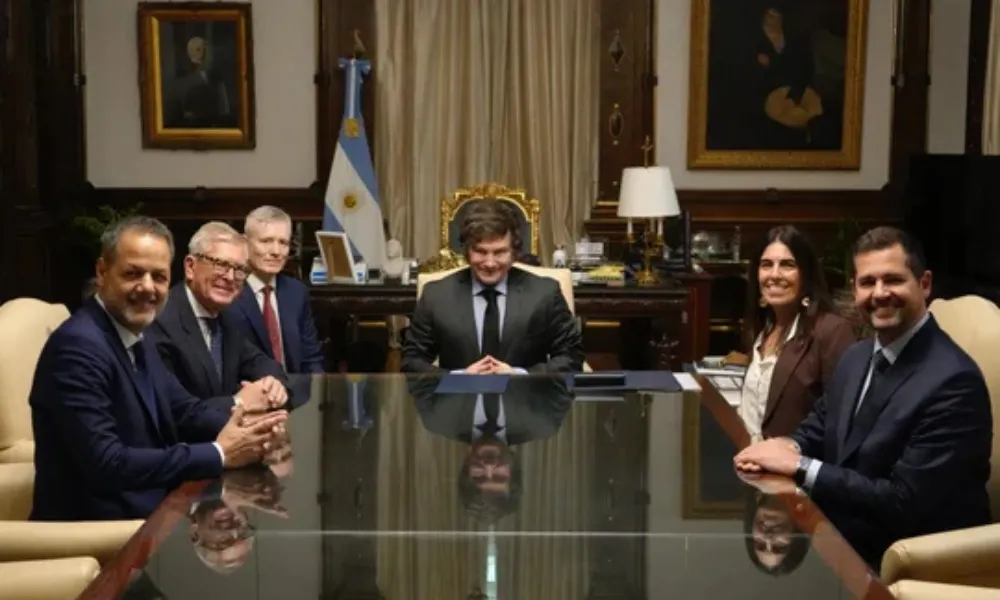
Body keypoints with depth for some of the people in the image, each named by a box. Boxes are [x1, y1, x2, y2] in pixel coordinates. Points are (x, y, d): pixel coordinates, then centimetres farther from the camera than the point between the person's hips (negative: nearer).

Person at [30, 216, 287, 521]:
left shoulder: (134, 334, 7)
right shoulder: (77, 346, -21)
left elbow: (184, 410, 10)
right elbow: (106, 464, -26)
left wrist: (240, 427, -11)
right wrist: (219, 454, -21)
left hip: (147, 508, 8)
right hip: (95, 527, -8)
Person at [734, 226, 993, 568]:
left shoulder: (954, 381, -20)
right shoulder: (856, 357, 6)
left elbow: (903, 502, -23)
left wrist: (799, 466, -20)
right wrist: (787, 446, -8)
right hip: (840, 537, 7)